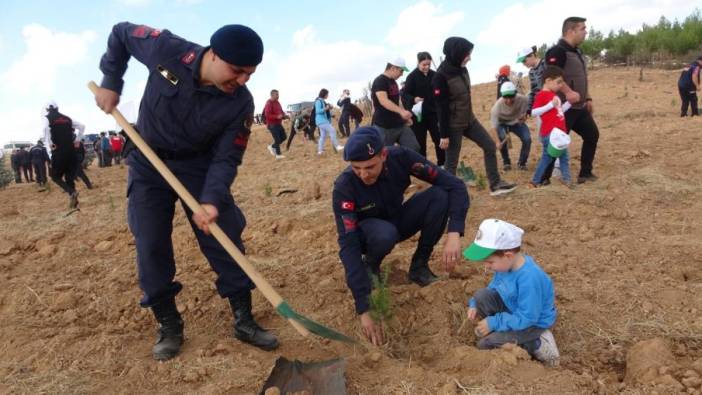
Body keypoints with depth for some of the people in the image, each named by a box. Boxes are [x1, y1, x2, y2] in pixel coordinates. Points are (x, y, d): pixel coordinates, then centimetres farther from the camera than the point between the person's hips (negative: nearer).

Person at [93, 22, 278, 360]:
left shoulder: (240, 103, -22)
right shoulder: (167, 50, -23)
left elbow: (226, 158, -18)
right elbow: (121, 33, -4)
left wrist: (211, 200, -33)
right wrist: (110, 82, -7)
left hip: (200, 165, 0)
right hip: (148, 163, 0)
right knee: (151, 247, -2)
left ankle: (243, 320, 9)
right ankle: (169, 326, 13)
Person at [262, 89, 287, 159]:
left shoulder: (277, 102, 11)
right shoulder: (269, 103, -15)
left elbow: (281, 111, 22)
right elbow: (267, 115, -22)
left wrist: (284, 115, 1)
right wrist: (277, 117, -29)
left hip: (278, 123, 9)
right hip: (272, 124, -9)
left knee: (284, 137, 11)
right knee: (277, 139, -5)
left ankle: (272, 146, 27)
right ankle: (278, 154, 7)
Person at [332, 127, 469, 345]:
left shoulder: (400, 157, -25)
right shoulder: (344, 187, -31)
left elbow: (455, 185, -24)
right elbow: (348, 245, -36)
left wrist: (454, 233, -41)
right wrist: (363, 311, -42)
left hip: (399, 221, 3)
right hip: (369, 232, -3)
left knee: (440, 195, -25)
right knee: (384, 234, -39)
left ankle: (419, 267, -8)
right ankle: (370, 265, -3)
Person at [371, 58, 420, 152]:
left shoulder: (393, 82, 14)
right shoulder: (379, 81, -15)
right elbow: (383, 101, -30)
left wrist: (405, 117, 17)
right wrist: (401, 111, -41)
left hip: (400, 124, 8)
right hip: (384, 127, -8)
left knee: (414, 148, 2)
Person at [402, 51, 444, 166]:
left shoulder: (434, 75, 4)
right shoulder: (412, 77, -6)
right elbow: (405, 95, -9)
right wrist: (413, 99, -29)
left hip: (433, 114, 3)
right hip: (418, 115, -3)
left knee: (439, 139, 3)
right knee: (420, 143, 5)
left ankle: (442, 165, 15)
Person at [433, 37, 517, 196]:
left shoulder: (462, 70, 3)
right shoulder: (441, 77, -21)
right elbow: (441, 108, -20)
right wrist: (444, 135, -18)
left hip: (469, 119, 8)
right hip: (453, 125, -8)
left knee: (490, 146, 9)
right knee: (451, 162, 1)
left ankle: (495, 185, 19)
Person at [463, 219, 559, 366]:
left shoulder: (529, 278, -37)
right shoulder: (506, 264, -12)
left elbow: (526, 318, -31)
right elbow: (494, 287, 7)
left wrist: (494, 323, -25)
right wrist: (474, 304, -8)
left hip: (533, 321, -8)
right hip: (514, 308, 8)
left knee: (485, 344, -16)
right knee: (481, 295, -11)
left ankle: (536, 345, -2)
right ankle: (499, 330, 2)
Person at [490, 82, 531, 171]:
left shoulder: (523, 99, -33)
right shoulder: (498, 105, -35)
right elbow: (494, 126, -34)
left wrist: (525, 116, -32)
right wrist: (497, 141, -46)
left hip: (517, 122, 2)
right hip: (502, 123, -1)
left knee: (527, 139, -19)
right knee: (502, 138, -29)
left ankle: (522, 162, 7)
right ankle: (506, 162, -2)